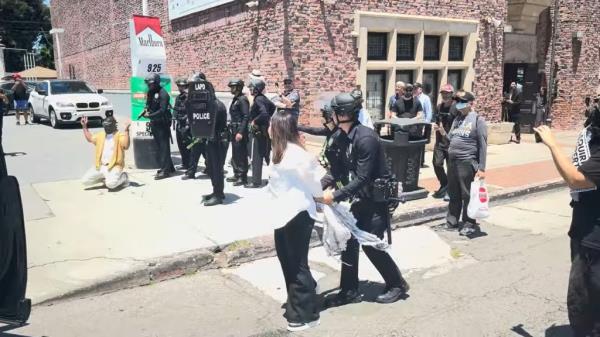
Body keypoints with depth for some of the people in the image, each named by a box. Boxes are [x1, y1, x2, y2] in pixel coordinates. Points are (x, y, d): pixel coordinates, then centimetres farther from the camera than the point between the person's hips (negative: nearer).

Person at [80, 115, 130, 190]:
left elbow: (126, 146, -28)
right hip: (100, 166, 7)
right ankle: (105, 179, 20)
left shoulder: (120, 135, -9)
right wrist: (84, 126, 24)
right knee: (85, 181, -1)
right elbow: (90, 138, 30)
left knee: (111, 184, -32)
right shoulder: (101, 135, 13)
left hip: (114, 166, -7)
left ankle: (123, 177, 2)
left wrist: (126, 130, -33)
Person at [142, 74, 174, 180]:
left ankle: (165, 170, -4)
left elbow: (162, 110, -22)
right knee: (158, 147, 14)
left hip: (163, 123, -9)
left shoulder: (163, 94, -15)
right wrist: (146, 110, -3)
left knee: (164, 147, -6)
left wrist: (150, 115, -21)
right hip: (154, 123, 9)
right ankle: (169, 167, 23)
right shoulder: (150, 93, 11)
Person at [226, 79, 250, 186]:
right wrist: (231, 129, 17)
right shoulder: (235, 99, 15)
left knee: (241, 154, -5)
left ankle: (243, 177, 1)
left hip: (240, 131, -10)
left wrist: (241, 132, -23)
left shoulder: (242, 99, -13)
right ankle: (236, 174, 25)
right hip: (234, 130, 10)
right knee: (235, 154, 15)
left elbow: (246, 117, -19)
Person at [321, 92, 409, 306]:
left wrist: (335, 196, -25)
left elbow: (362, 178, -27)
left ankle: (397, 285, 22)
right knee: (349, 240, 7)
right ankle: (349, 290, 18)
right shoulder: (345, 136, 1)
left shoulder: (365, 138, -26)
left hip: (377, 199, -8)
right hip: (362, 198, 8)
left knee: (371, 245, -1)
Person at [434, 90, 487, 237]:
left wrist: (481, 168, -16)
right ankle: (451, 221, 27)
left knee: (467, 195, 2)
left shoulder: (478, 119, -7)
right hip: (452, 162, 7)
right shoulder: (457, 118, 14)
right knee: (453, 194, 15)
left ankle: (469, 224, 14)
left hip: (467, 163, -7)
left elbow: (483, 146, -11)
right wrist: (443, 133, 0)